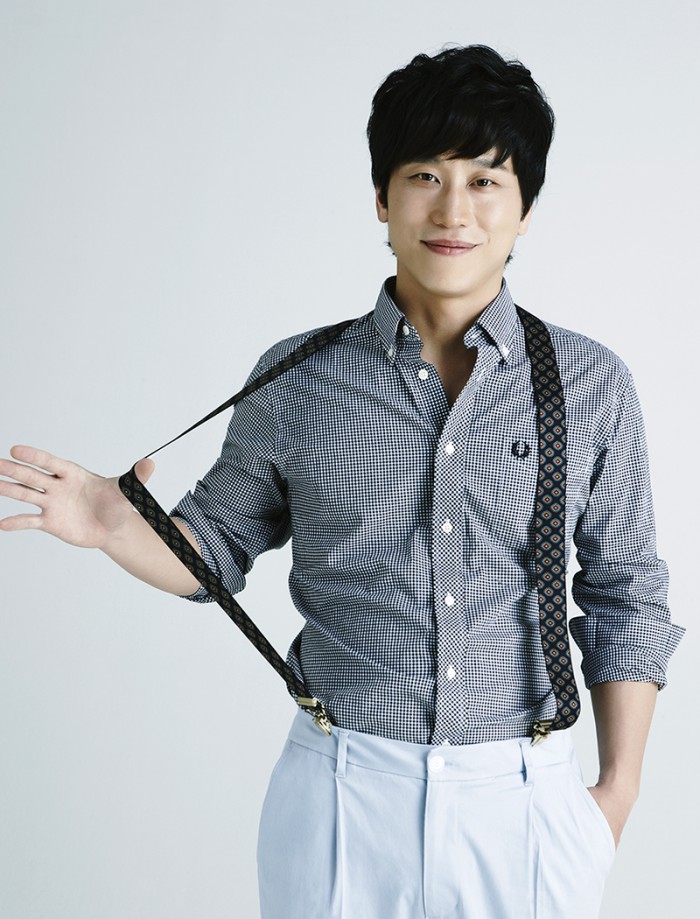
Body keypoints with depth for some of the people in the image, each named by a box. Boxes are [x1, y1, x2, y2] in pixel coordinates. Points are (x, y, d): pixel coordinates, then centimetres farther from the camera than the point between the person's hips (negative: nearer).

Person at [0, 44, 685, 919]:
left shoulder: (593, 388, -1)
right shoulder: (296, 383, -1)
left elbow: (625, 595, 4)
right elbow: (220, 547, 8)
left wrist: (621, 782, 3)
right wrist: (116, 527, -10)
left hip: (526, 804, 1)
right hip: (341, 794, 0)